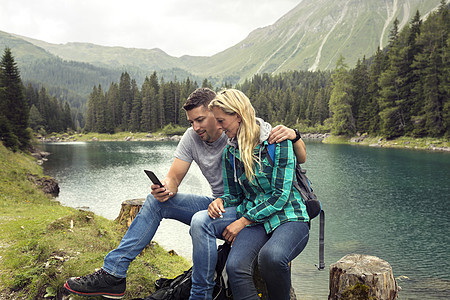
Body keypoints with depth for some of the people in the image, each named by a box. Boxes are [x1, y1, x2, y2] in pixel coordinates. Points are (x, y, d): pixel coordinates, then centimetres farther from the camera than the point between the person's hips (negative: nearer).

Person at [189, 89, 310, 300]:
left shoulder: (279, 141, -8)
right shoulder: (230, 152, 10)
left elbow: (281, 195, -12)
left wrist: (243, 221, -15)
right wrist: (221, 201, -6)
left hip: (289, 218, -3)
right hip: (255, 221, 4)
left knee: (270, 255, -35)